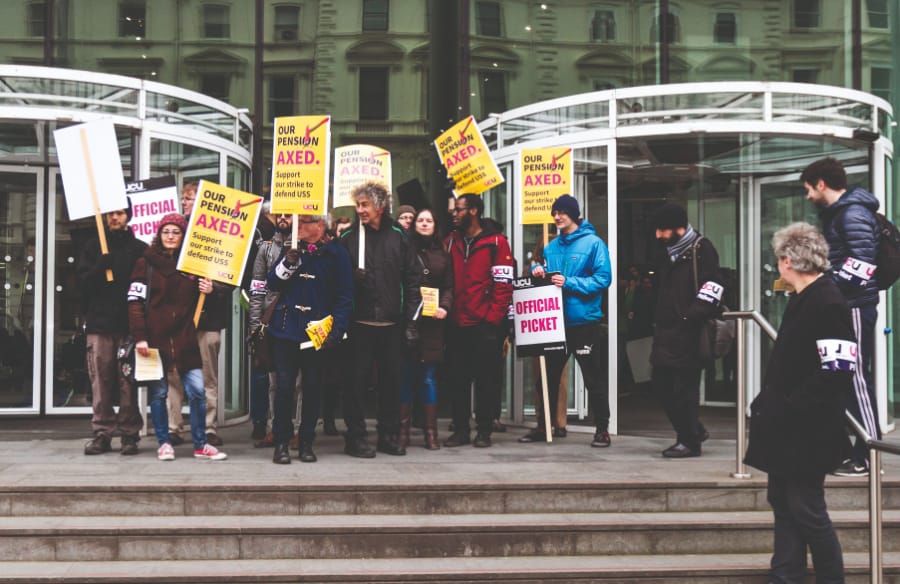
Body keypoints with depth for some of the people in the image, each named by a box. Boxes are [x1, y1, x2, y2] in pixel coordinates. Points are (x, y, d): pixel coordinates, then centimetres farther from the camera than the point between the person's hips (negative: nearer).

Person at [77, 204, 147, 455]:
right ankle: (102, 432, 6)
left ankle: (129, 434, 2)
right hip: (99, 322, 2)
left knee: (128, 380, -3)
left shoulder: (140, 249, 9)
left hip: (129, 322, -2)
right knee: (101, 380, 0)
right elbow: (83, 281, 6)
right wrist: (100, 266, -12)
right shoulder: (93, 247, 15)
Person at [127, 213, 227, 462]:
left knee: (197, 390, -3)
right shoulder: (146, 264, 2)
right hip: (155, 337, -2)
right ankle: (164, 443, 16)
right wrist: (139, 337, -13)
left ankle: (200, 445, 6)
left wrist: (207, 291, 0)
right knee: (158, 392, 4)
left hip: (185, 338, 2)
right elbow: (135, 302, -4)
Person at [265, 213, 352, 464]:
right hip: (286, 329, 2)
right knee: (284, 386, -2)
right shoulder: (290, 249, 10)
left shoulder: (336, 253, -1)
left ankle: (306, 443, 16)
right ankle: (281, 443, 6)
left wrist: (336, 331, -11)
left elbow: (344, 297, -3)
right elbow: (272, 284, 6)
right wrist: (288, 263, -11)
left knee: (313, 388, 5)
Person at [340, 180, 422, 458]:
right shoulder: (348, 237, 3)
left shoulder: (398, 237, 5)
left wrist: (411, 321, 1)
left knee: (392, 380, 8)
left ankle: (389, 435, 20)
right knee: (357, 380, 0)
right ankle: (356, 437, 10)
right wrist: (350, 276, -16)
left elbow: (412, 279, 5)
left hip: (392, 323, 2)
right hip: (359, 322, -2)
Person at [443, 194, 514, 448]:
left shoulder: (495, 241, -2)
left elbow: (504, 282, -5)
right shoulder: (451, 241, 12)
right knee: (457, 379, 6)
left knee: (486, 379, 2)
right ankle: (460, 429, 15)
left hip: (485, 324, -4)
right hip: (456, 323, 4)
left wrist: (493, 316, -11)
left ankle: (484, 430, 11)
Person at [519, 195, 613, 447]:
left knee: (594, 378, 2)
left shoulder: (593, 243, -6)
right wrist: (538, 270, -1)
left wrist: (569, 283, -19)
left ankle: (602, 429, 11)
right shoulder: (552, 246, 12)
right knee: (549, 375, 10)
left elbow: (603, 278, -13)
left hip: (584, 321, -6)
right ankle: (543, 426, 20)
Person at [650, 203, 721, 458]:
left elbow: (712, 289, -16)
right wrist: (657, 318, 15)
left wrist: (691, 318, -21)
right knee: (661, 383, 9)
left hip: (687, 332, -9)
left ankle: (689, 440, 6)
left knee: (684, 386, -5)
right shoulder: (667, 252, 17)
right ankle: (693, 430, 22)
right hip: (665, 331, 9)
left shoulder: (701, 249, -8)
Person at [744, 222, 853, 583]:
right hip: (786, 430, 9)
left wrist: (791, 407, -21)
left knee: (806, 510, 0)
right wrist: (768, 403, 11)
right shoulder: (801, 300, 12)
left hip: (807, 431, -9)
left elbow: (837, 372, -24)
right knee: (783, 503, 14)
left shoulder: (828, 304, -19)